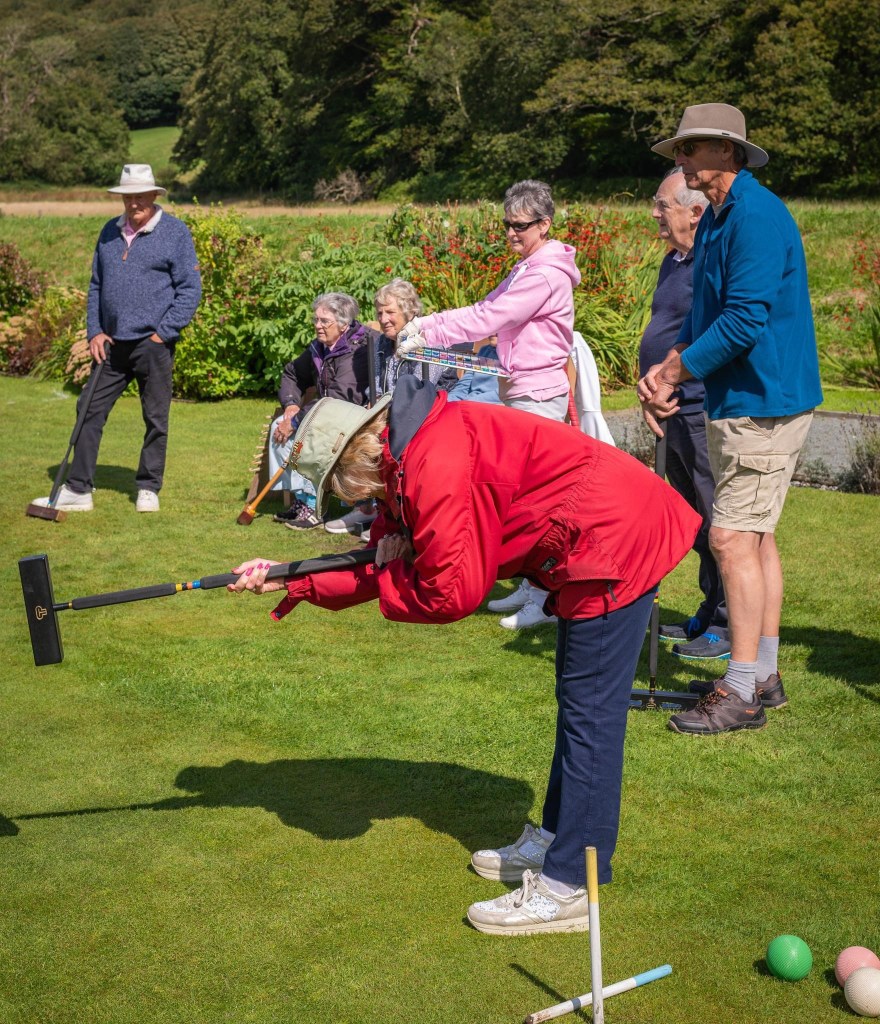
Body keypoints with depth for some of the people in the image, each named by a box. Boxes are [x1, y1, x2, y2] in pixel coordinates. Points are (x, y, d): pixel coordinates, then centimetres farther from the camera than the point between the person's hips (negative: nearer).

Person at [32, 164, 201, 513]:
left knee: (155, 418, 4)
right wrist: (94, 332, 5)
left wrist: (162, 334, -10)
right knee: (90, 411, 3)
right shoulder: (110, 232, 12)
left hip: (153, 344, -5)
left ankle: (148, 488, 17)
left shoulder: (175, 232, -4)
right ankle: (78, 489, 8)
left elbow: (190, 290, -6)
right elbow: (96, 285, 16)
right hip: (111, 343, 5)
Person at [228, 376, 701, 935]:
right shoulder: (410, 457, 9)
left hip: (616, 543, -11)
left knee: (590, 713, -7)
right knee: (578, 704, 20)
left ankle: (568, 889, -2)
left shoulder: (436, 466, -24)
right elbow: (380, 564, 15)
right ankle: (556, 841, 35)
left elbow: (452, 594, -21)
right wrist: (290, 581, 7)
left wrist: (386, 576, -3)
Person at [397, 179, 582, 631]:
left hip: (539, 397, -10)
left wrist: (425, 337, -19)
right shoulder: (524, 271, 18)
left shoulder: (547, 274, -15)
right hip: (518, 394, 10)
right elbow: (484, 310, 15)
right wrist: (424, 322, 2)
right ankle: (530, 587, 22)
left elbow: (487, 320, -21)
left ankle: (548, 601, -3)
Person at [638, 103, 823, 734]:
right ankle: (764, 675, 25)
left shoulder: (755, 215, -17)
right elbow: (705, 316, 17)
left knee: (733, 538, -10)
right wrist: (666, 371, 0)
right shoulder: (717, 218, 15)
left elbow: (745, 319, -24)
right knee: (754, 535, 15)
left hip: (764, 404, -11)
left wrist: (677, 373, -15)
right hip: (740, 402, 11)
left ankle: (742, 694, -4)